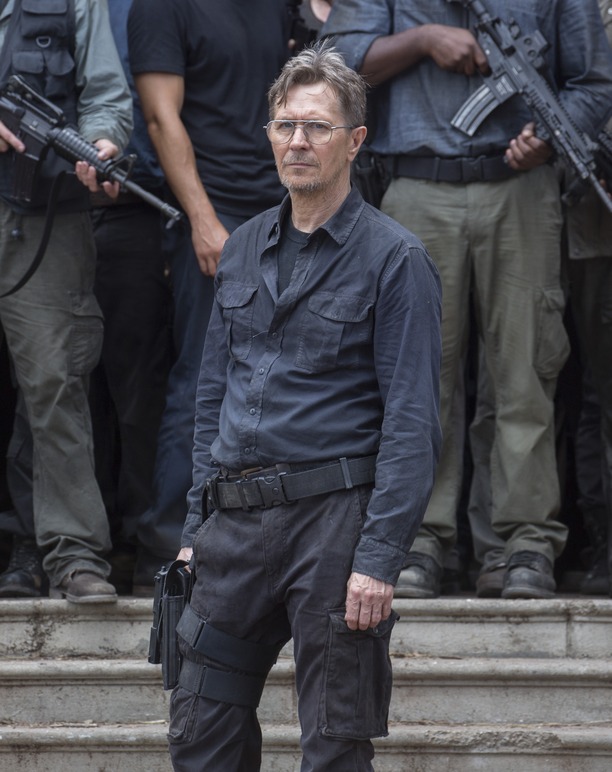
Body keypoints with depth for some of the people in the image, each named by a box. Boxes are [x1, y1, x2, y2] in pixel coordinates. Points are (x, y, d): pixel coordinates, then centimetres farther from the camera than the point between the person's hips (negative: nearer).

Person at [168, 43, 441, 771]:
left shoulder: (394, 258, -5)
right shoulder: (242, 249, 14)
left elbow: (412, 423, -10)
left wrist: (379, 559, -17)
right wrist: (196, 530, 12)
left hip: (334, 516, -6)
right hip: (236, 519, 6)